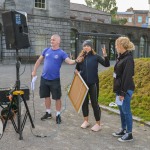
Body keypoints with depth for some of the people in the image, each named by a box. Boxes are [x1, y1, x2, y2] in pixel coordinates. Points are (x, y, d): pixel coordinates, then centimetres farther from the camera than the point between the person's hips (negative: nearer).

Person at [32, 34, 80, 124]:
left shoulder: (61, 53, -7)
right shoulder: (46, 50, 5)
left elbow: (69, 61, -20)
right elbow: (39, 60, 15)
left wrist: (76, 61, -41)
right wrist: (34, 71, 11)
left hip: (55, 79, -4)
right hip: (44, 78, 4)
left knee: (57, 97, 2)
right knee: (46, 96, 13)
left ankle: (58, 115, 17)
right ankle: (48, 113, 29)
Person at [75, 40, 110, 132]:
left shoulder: (95, 56, -6)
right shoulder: (80, 57, 4)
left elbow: (107, 65, -13)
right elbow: (77, 69, 14)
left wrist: (105, 55, -27)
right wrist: (76, 72, -8)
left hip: (93, 83, -4)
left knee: (94, 103, 0)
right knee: (84, 102, 13)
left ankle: (98, 124, 11)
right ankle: (86, 121, 29)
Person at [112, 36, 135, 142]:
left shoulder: (128, 59, -18)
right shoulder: (121, 57, 10)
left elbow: (127, 77, -21)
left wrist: (123, 92, -20)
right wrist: (118, 90, 15)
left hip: (126, 89, -9)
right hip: (120, 88, 9)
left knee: (126, 111, 0)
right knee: (122, 110, 17)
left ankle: (129, 134, 11)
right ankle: (123, 130, 30)